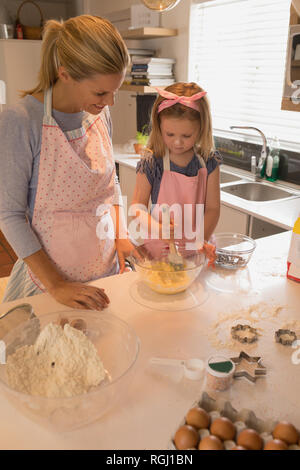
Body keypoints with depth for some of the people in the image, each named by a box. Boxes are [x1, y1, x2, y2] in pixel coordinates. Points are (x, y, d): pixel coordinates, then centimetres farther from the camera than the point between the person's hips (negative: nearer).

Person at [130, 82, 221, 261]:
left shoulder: (209, 163, -4)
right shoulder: (151, 164, -10)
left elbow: (212, 208, -4)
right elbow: (138, 206, -7)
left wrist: (202, 240, -19)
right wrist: (156, 228, -26)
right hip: (160, 247, -1)